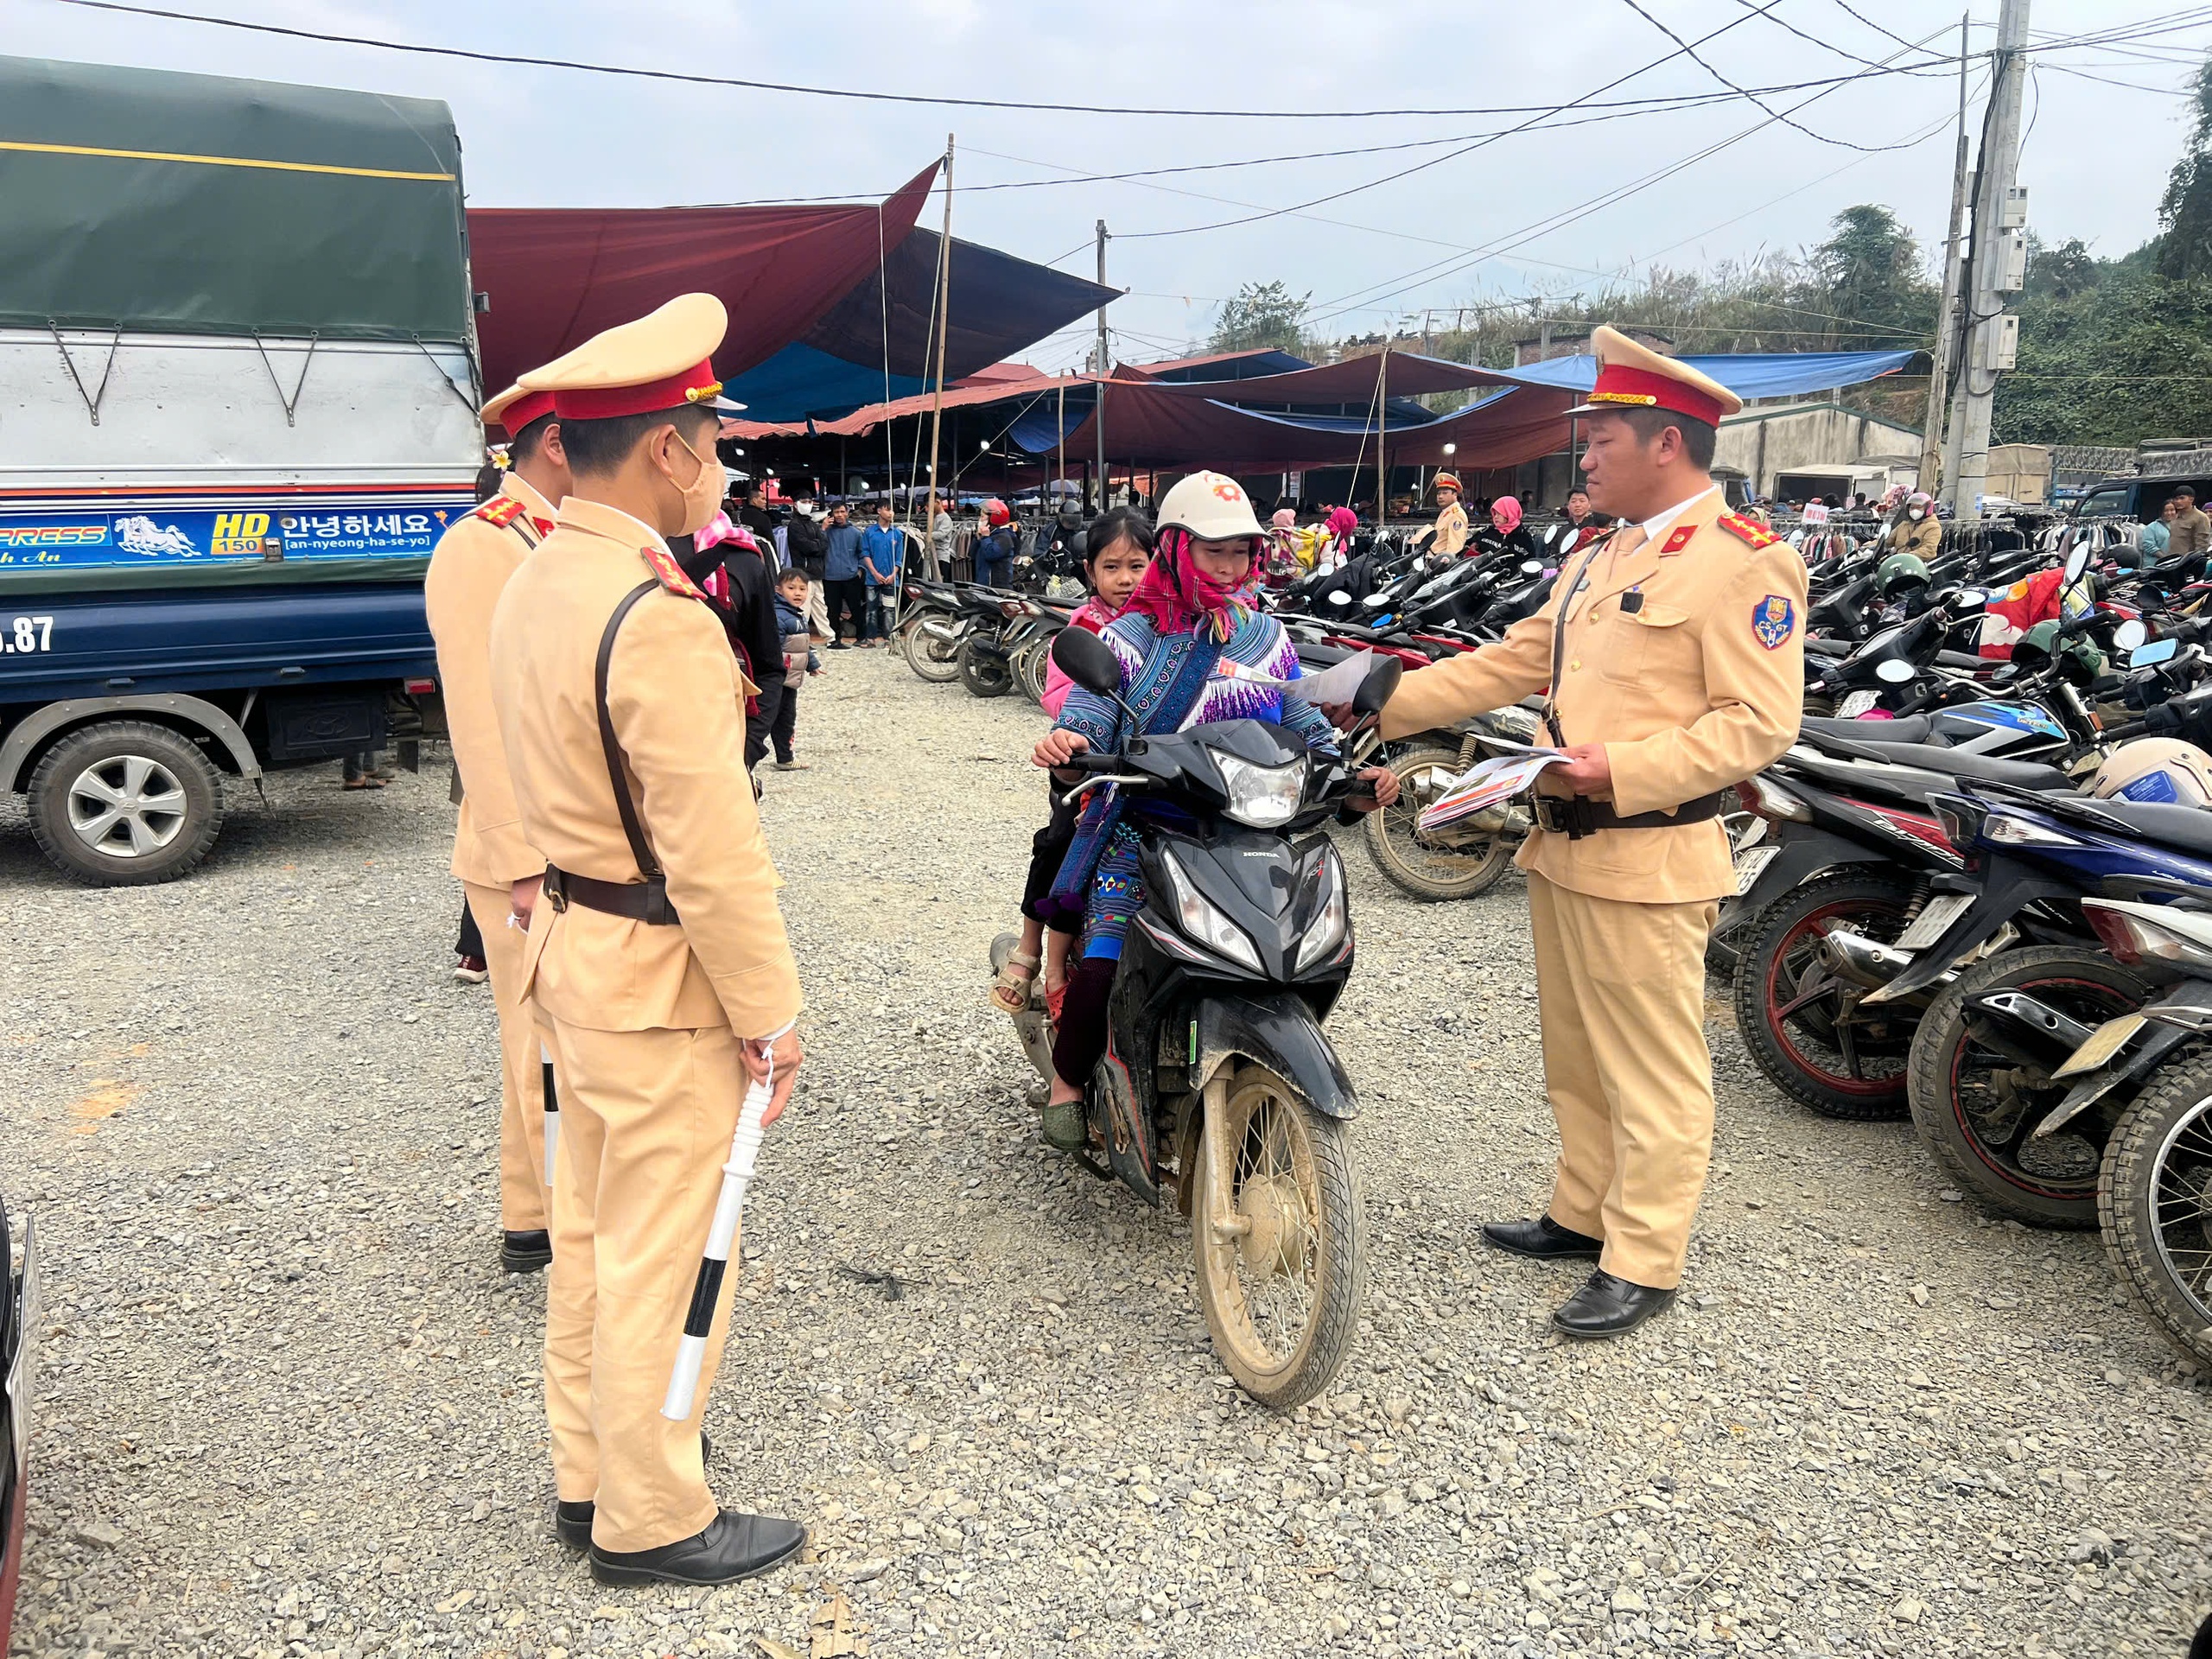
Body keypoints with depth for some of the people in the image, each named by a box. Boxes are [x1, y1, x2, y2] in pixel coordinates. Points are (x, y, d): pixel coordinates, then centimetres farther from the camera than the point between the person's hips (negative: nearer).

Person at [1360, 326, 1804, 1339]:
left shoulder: (1742, 562, -12)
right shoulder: (1601, 558, 17)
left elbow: (1760, 722, -17)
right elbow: (1513, 662, 17)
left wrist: (1626, 769, -25)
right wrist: (1390, 701, 11)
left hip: (1648, 859, -9)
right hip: (1563, 846, 9)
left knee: (1654, 1073, 2)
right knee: (1576, 1057, 18)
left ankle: (1643, 1264, 13)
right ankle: (1581, 1213, 33)